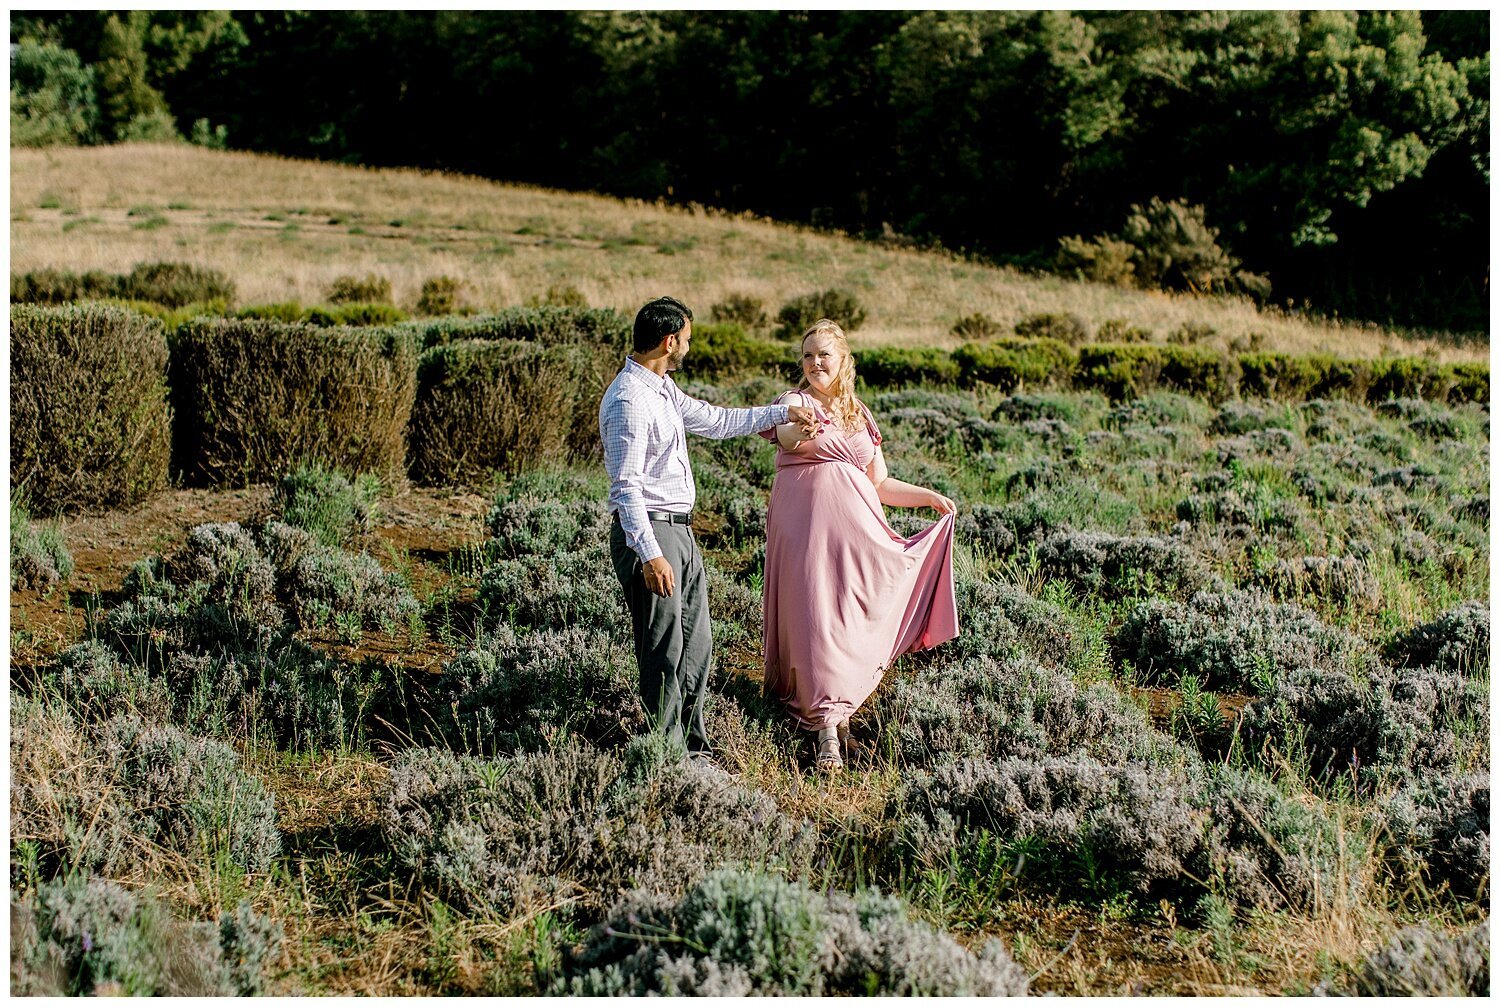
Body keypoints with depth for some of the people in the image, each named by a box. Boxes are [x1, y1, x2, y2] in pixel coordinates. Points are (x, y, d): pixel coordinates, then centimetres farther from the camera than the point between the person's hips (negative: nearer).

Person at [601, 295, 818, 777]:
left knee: (695, 643, 15)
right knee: (664, 650, -3)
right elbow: (625, 487, -23)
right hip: (648, 533, -10)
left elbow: (717, 420, 27)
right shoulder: (629, 401, -19)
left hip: (680, 530, 10)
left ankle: (692, 746, 26)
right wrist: (650, 556, -28)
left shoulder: (663, 390, 13)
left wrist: (781, 413, 28)